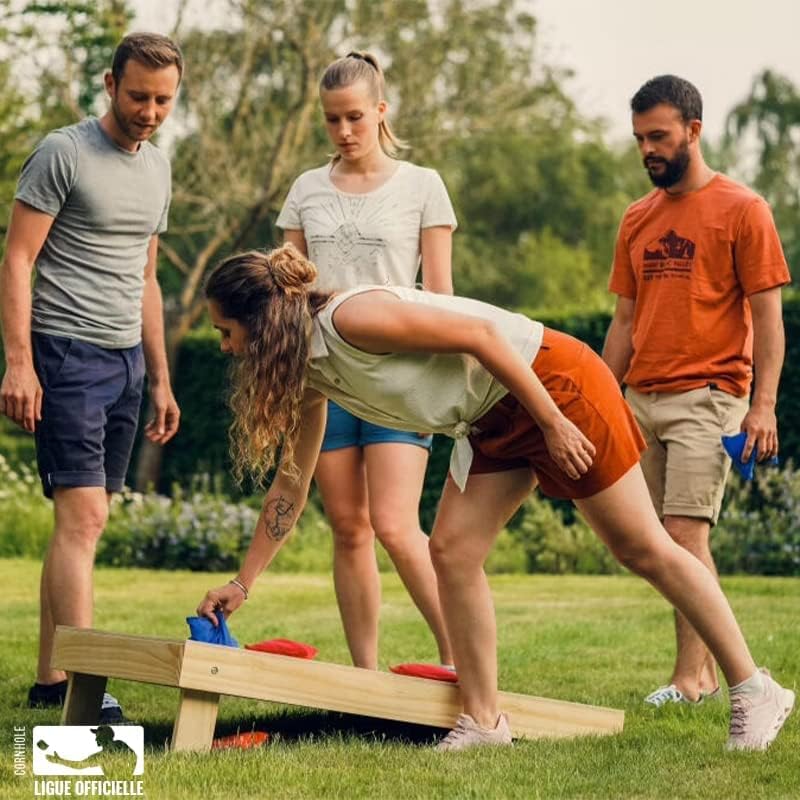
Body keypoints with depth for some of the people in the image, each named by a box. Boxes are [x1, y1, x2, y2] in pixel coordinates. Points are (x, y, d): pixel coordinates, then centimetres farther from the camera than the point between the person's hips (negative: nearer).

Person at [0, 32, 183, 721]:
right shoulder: (63, 154, -6)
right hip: (67, 354, -7)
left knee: (83, 521, 8)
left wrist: (161, 379, 21)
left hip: (126, 360, 7)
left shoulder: (157, 171, 16)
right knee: (83, 517, -15)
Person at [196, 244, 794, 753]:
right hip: (493, 419, 9)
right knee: (452, 551, -2)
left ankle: (755, 691, 7)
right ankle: (483, 721, 6)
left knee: (643, 549, -2)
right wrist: (242, 583, 15)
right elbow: (291, 486, 14)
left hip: (551, 383, -9)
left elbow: (479, 334, -24)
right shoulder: (307, 374, 5)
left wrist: (553, 423, -22)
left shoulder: (352, 319, -24)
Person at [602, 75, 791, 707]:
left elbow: (767, 315, -5)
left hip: (708, 398, -6)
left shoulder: (741, 210, -2)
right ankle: (708, 666, 14)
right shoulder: (638, 219, 15)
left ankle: (690, 676, -9)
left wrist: (764, 404, -14)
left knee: (685, 532, -13)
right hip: (641, 399, 6)